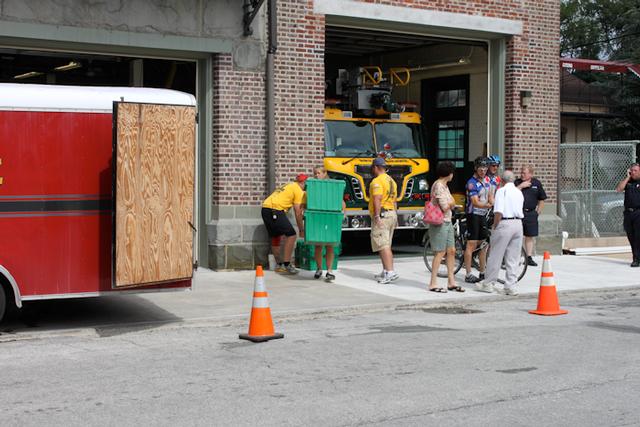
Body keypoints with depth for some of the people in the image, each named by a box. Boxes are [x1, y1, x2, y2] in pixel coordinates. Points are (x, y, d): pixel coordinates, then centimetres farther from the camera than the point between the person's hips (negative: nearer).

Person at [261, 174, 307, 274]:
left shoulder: (289, 186, 27)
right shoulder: (299, 190, 1)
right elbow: (298, 213, -2)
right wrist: (301, 230, 5)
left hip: (265, 208, 9)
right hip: (275, 210, -9)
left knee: (275, 236, 18)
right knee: (291, 235, -7)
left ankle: (279, 265, 22)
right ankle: (286, 264, -9)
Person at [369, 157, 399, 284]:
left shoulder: (377, 181, -11)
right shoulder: (392, 181, 18)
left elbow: (377, 199, -21)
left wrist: (377, 216, -24)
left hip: (381, 215, -9)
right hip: (392, 214, 9)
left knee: (383, 245, -12)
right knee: (386, 246, 14)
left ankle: (390, 272, -20)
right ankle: (386, 272, 17)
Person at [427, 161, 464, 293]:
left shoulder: (444, 185, 15)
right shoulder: (438, 186, -16)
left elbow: (451, 204, 17)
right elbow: (444, 207, -19)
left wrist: (450, 204, -3)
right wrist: (451, 203, -1)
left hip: (447, 222, 9)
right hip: (440, 223, -9)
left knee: (451, 251, 10)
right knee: (440, 252, -7)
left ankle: (451, 282, 17)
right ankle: (433, 283, -1)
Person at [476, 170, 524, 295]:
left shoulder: (502, 190, -7)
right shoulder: (519, 192, 14)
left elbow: (498, 212, -16)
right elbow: (520, 211, 16)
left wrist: (494, 226, -8)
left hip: (505, 223, -6)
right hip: (518, 223, 6)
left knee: (496, 255, 3)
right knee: (513, 258, 9)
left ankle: (488, 283, 10)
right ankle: (511, 286, 9)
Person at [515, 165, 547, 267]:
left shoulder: (537, 184, 7)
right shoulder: (517, 182, 3)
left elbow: (542, 199, 14)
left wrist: (538, 211, 6)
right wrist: (521, 186, -13)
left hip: (531, 213, 2)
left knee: (530, 236, 7)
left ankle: (529, 257, 15)